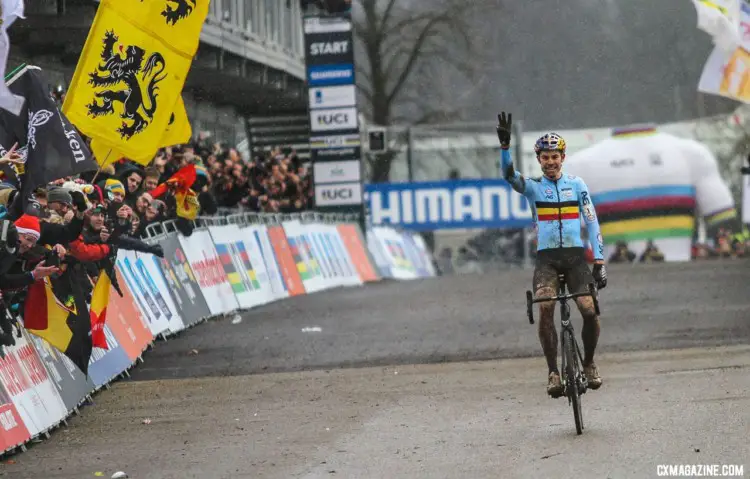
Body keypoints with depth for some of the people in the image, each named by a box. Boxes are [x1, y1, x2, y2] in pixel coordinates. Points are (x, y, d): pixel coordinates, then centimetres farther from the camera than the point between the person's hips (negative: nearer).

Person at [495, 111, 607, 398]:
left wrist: (599, 261, -3)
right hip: (546, 257, 0)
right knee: (545, 307, -25)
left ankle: (589, 363, 10)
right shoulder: (533, 187, 8)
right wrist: (505, 144, -30)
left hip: (575, 255, 0)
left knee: (590, 310, -17)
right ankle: (553, 371, -16)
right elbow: (509, 174, -13)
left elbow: (592, 223, 6)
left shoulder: (577, 185, 9)